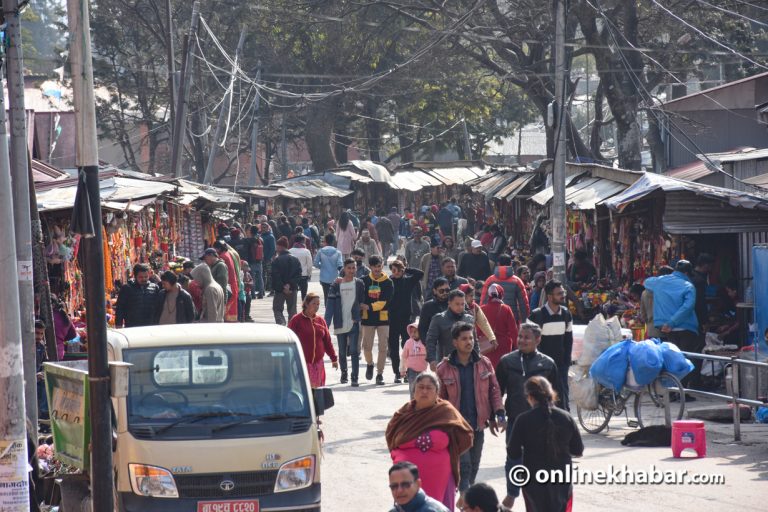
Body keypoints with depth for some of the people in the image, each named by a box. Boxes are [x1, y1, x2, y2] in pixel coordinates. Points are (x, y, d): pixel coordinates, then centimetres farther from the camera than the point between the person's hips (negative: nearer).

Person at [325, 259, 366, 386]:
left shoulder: (359, 284, 1)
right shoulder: (336, 285, 1)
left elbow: (363, 301, 5)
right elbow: (330, 305, -2)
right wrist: (326, 323, -9)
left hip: (354, 323, -2)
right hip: (340, 323, 2)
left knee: (354, 350, -11)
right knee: (342, 352, 14)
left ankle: (355, 377, -11)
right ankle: (343, 373, 35)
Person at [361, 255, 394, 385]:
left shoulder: (388, 283, -2)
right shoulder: (364, 281, 3)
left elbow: (384, 302, -10)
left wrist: (369, 307, -16)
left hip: (383, 318, -1)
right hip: (368, 318, 1)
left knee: (383, 347, -3)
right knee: (367, 346, 2)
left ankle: (380, 374, 5)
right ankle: (370, 364, 32)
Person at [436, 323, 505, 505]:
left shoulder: (484, 364, 2)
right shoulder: (444, 369, -5)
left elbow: (494, 390, 6)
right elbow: (440, 399, 0)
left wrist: (499, 415, -3)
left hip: (478, 423, 3)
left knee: (474, 464, 13)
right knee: (463, 462, -11)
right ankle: (464, 494, -5)